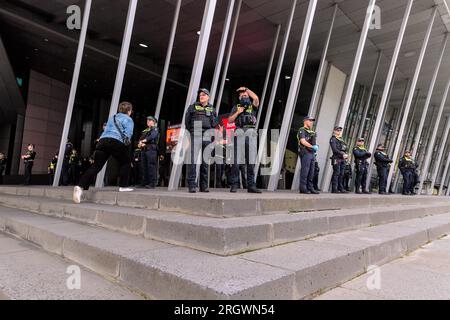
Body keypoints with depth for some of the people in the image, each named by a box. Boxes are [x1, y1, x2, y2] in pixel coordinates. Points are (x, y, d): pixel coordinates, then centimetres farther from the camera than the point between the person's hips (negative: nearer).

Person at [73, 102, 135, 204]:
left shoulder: (112, 118, 31)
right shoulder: (128, 119, 12)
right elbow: (128, 133, -2)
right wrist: (126, 142, 15)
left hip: (103, 140, 5)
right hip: (117, 143, -5)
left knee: (96, 166, -1)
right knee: (126, 163, 17)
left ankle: (81, 186, -17)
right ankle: (123, 186, 12)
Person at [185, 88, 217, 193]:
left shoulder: (212, 109, 18)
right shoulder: (193, 107, 12)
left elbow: (215, 123, 19)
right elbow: (187, 121, 11)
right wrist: (191, 132, 4)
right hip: (195, 136, -2)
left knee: (205, 161, 3)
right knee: (193, 160, -12)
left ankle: (204, 185, 9)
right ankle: (192, 185, -12)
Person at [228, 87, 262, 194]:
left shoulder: (253, 106, 18)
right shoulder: (236, 107, 20)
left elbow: (256, 98, -4)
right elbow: (230, 121, 14)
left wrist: (246, 89, 9)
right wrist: (237, 112, 1)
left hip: (251, 133, 0)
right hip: (239, 132, 0)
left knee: (251, 161, -1)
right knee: (236, 160, -7)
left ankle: (251, 185, 2)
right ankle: (234, 185, -5)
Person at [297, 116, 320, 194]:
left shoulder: (312, 132, 23)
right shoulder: (302, 130, -3)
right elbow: (303, 141, -16)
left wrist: (316, 146, 4)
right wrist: (312, 146, -20)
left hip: (312, 153, 8)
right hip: (305, 153, -8)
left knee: (311, 172, 8)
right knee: (305, 171, -8)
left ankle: (310, 188, 13)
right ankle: (303, 188, -5)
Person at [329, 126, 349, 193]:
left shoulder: (341, 139, 23)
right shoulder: (333, 139, -2)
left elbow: (345, 149, 20)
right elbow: (334, 149, -14)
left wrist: (346, 155, 0)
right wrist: (342, 154, -18)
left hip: (343, 159, 8)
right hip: (337, 159, -8)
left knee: (341, 174, 8)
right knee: (336, 174, -8)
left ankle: (341, 188, 13)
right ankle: (334, 189, -6)